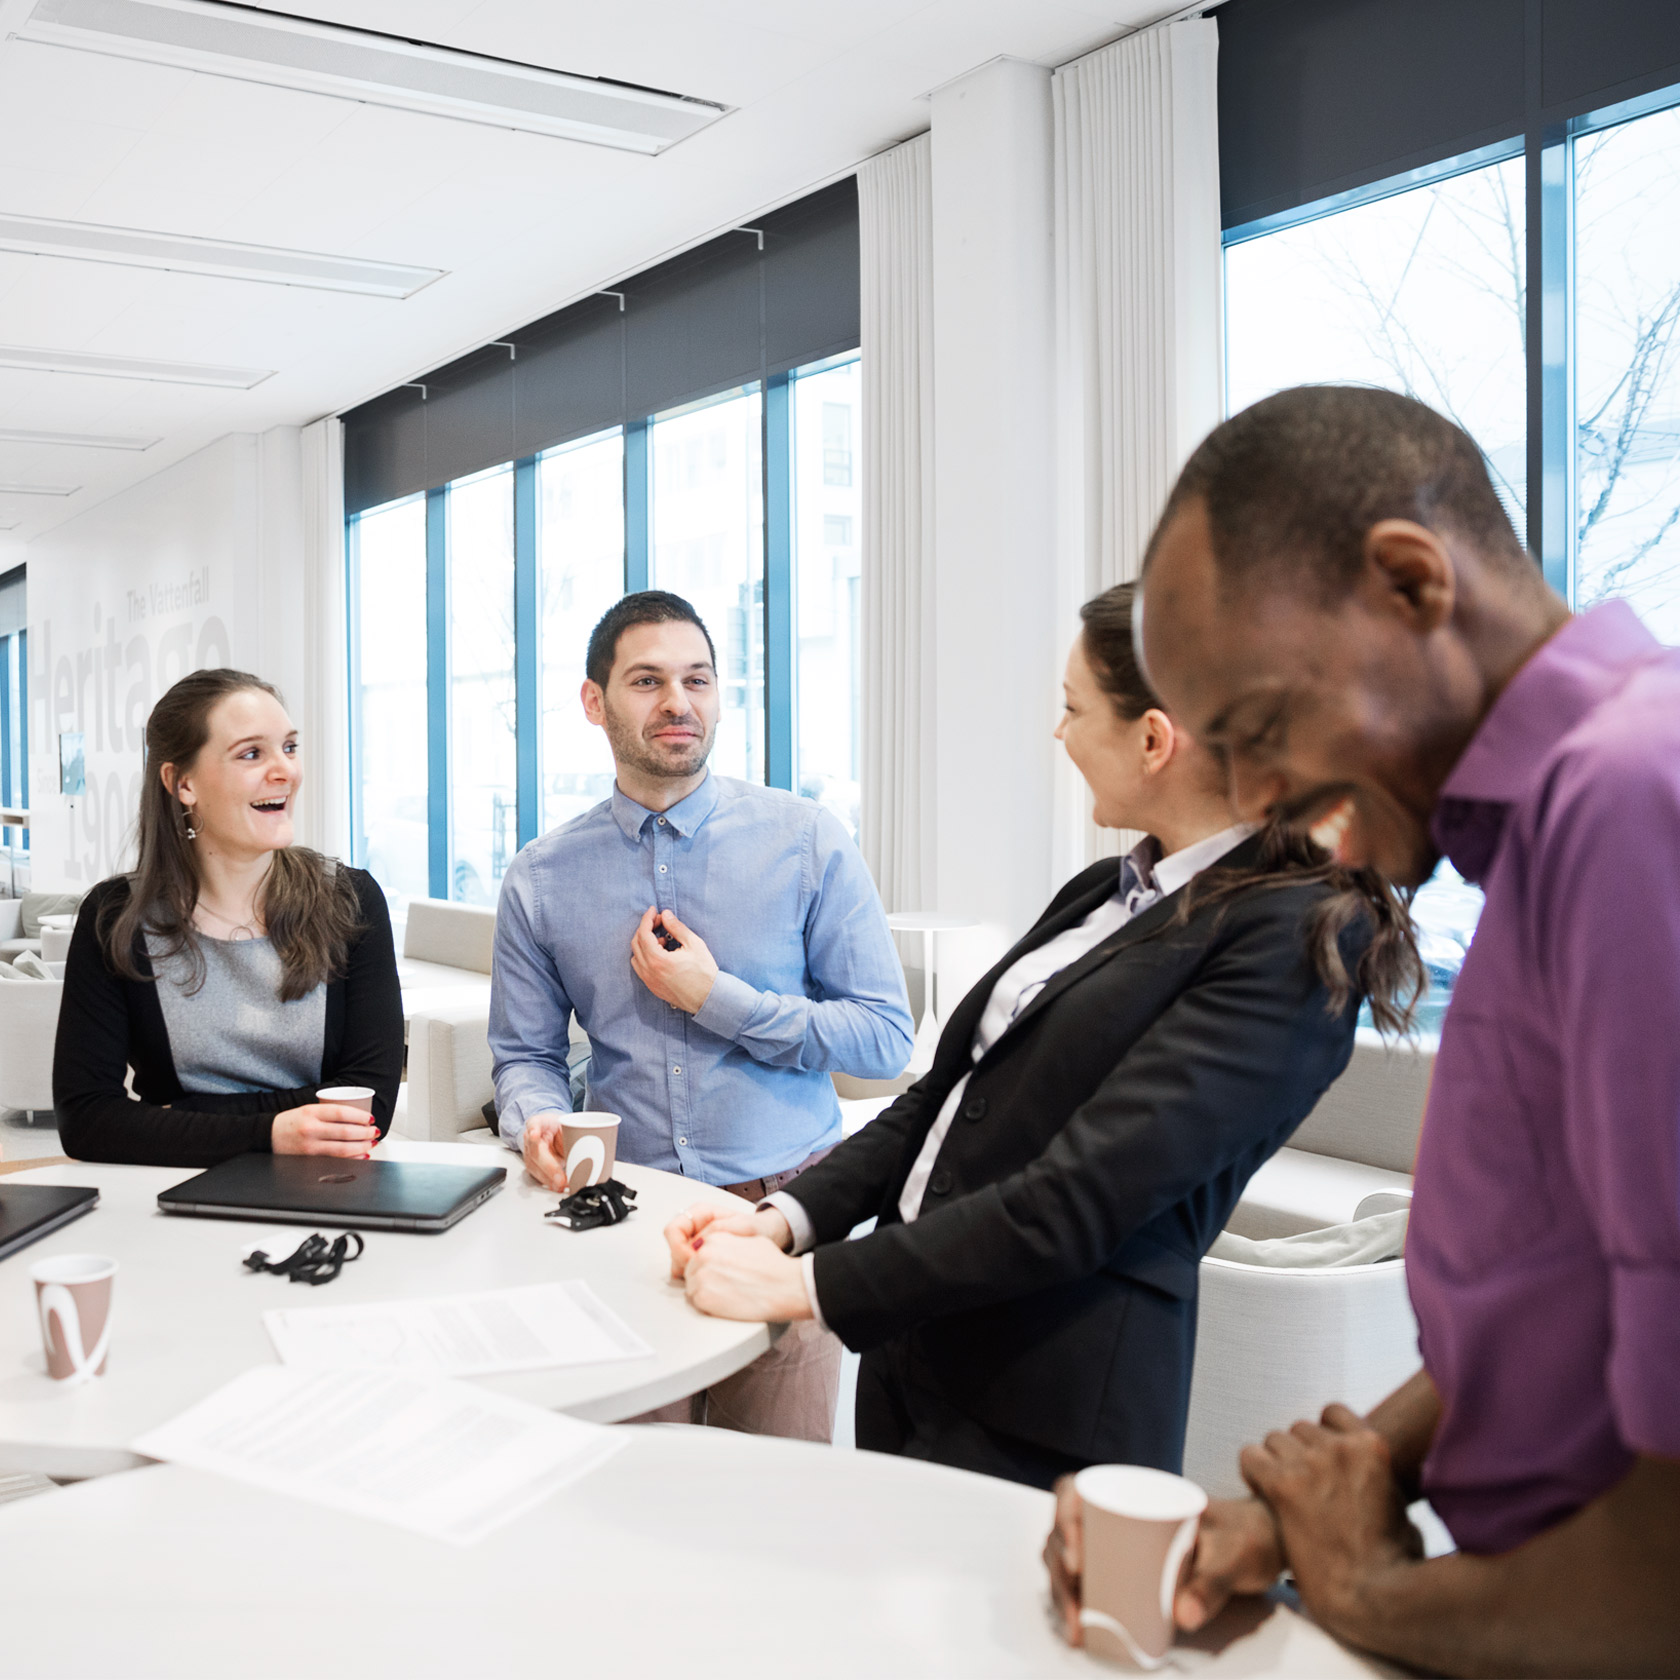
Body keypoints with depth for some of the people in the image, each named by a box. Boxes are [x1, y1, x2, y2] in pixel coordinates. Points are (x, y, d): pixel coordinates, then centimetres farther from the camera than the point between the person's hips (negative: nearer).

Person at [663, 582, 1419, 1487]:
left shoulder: (1291, 942, -16)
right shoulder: (1100, 893, 12)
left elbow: (1077, 1201, -22)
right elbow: (942, 1098, 13)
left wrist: (804, 1283, -19)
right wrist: (785, 1217, -1)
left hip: (1036, 1429, -7)